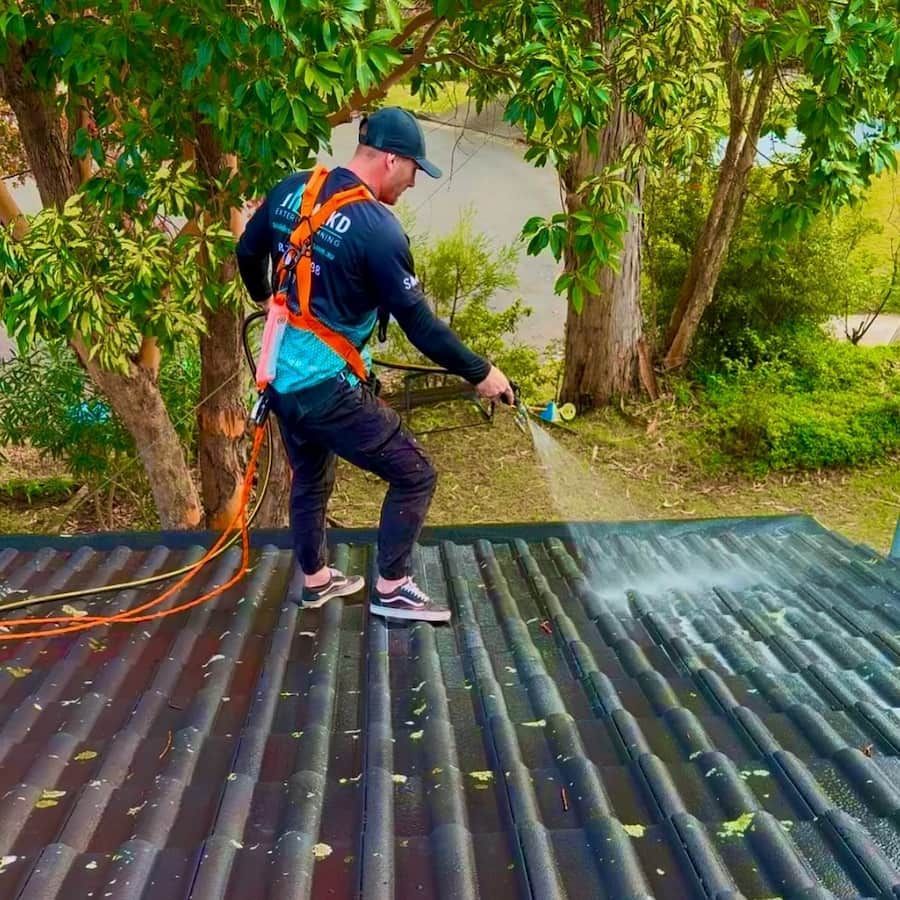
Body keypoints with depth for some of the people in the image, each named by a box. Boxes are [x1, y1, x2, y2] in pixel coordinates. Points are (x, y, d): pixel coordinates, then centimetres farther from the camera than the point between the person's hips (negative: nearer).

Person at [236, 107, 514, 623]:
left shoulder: (291, 190, 3)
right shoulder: (378, 229, -19)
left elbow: (247, 253, 18)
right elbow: (420, 324, -17)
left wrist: (264, 297, 38)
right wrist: (480, 373, -6)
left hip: (281, 378, 8)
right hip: (328, 389, -8)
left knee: (310, 478, 26)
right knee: (415, 475, 5)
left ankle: (314, 580, 43)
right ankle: (392, 589, 15)